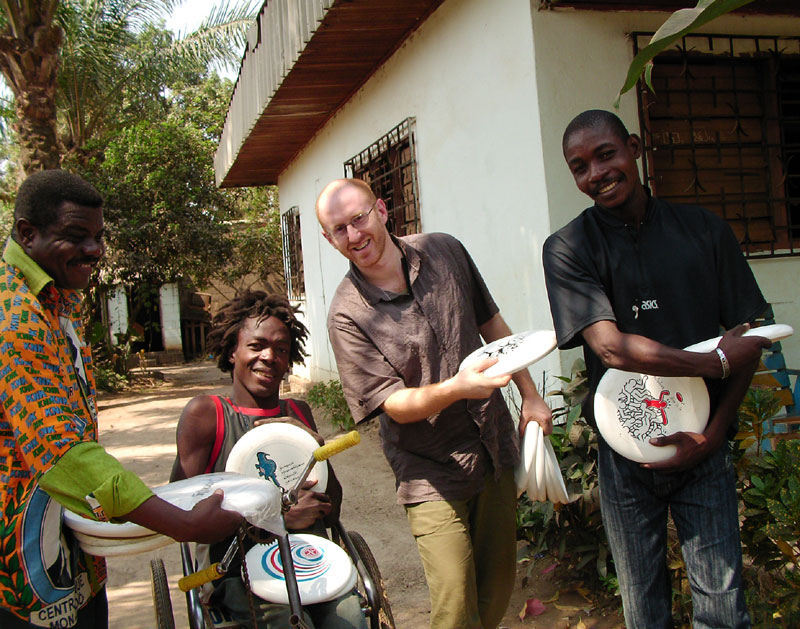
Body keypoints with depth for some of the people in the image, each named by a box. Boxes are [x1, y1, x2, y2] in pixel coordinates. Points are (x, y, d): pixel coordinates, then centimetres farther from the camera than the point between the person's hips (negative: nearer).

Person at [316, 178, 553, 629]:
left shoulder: (444, 252, -2)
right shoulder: (348, 316, -16)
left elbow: (492, 325, 10)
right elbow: (392, 404, -17)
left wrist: (530, 395, 9)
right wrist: (456, 388, -35)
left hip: (495, 448, 5)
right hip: (433, 473, -4)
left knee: (499, 586, 16)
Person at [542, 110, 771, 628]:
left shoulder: (705, 230, 2)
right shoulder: (569, 249, -7)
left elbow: (746, 338, 4)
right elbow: (611, 347, -18)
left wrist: (713, 434, -6)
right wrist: (717, 362, -13)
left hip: (703, 449, 2)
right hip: (626, 454, -1)